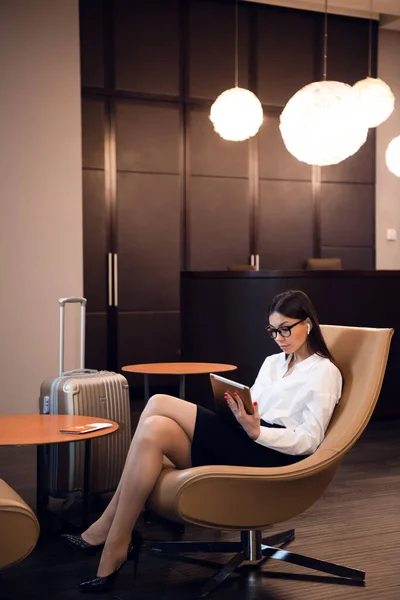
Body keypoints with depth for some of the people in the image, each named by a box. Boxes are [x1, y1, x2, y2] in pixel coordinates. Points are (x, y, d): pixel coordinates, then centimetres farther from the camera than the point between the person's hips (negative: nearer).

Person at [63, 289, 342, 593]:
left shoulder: (324, 372, 3)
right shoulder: (272, 363, 25)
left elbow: (309, 440, -7)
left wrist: (256, 430, -21)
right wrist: (238, 415, -5)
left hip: (274, 455, -7)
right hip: (241, 445, 7)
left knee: (160, 404, -20)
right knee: (156, 431, -23)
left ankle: (107, 531, -15)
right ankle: (115, 542, -22)